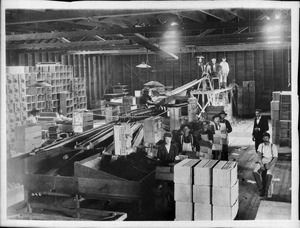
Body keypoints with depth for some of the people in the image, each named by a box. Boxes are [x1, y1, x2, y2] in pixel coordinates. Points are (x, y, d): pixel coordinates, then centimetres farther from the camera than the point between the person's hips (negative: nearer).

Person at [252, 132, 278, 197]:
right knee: (255, 172, -29)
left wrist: (269, 165, -17)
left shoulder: (273, 146, 8)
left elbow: (275, 158, -1)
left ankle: (265, 190, -16)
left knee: (268, 174, -35)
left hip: (270, 162, -2)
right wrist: (261, 164, -16)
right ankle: (260, 189, -19)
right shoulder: (261, 145, 15)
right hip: (261, 161, 2)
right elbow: (259, 155, 2)